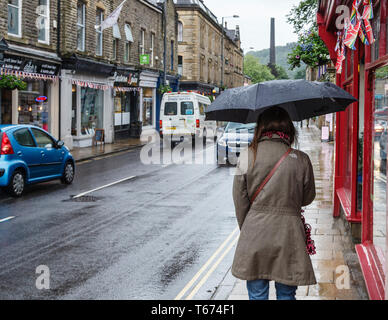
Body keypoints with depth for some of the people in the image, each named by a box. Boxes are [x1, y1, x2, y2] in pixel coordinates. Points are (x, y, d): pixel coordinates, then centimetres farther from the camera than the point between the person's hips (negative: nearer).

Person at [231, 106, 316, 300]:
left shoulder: (247, 156, -5)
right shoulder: (301, 160, -5)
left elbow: (240, 200, -1)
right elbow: (308, 198, 7)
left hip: (254, 233, 0)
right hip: (289, 234, 0)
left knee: (257, 295, 11)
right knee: (286, 294, 13)